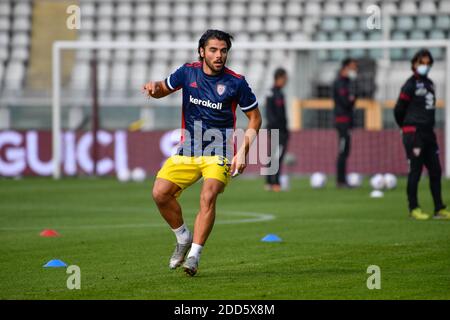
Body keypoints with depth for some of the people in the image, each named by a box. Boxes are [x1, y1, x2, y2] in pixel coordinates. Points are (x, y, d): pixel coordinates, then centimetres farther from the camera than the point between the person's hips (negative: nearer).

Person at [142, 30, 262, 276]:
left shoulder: (236, 82, -7)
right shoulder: (188, 72, 1)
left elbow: (255, 118, 2)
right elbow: (164, 89, 18)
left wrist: (243, 151, -8)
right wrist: (154, 88, -7)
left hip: (219, 151, -4)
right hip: (188, 149, 4)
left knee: (208, 197, -26)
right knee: (160, 193, -11)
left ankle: (194, 256, -20)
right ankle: (183, 238, 14)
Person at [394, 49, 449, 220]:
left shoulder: (429, 83, 14)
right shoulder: (411, 84, -8)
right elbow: (398, 109, -4)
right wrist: (406, 127, 9)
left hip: (428, 133, 7)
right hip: (414, 133, -7)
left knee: (435, 171, 7)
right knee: (415, 170, -3)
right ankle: (413, 208, 5)